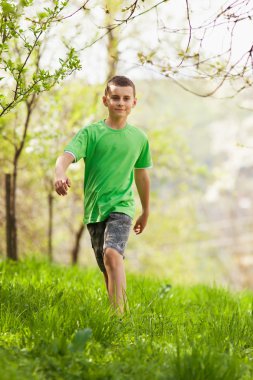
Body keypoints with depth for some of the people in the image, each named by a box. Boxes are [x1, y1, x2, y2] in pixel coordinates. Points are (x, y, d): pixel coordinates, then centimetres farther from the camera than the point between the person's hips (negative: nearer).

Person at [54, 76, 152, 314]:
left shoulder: (139, 138, 6)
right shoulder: (90, 133, -2)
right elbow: (66, 156, -18)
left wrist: (146, 211, 30)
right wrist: (60, 174, -42)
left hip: (122, 207, -1)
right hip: (94, 209, 1)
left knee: (113, 253, -26)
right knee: (107, 269, 9)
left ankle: (120, 314, -31)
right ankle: (116, 312, 27)